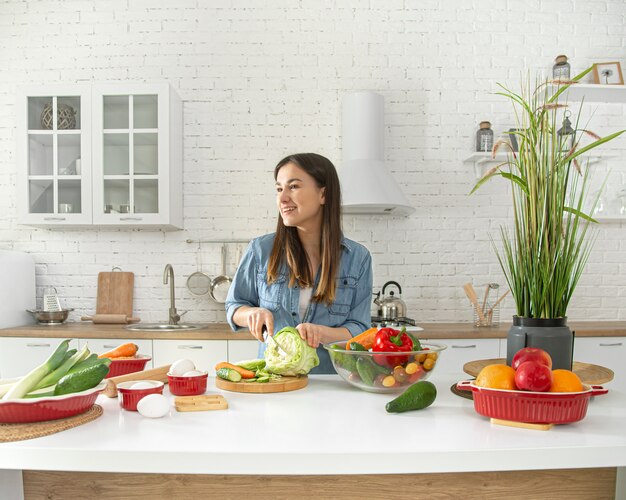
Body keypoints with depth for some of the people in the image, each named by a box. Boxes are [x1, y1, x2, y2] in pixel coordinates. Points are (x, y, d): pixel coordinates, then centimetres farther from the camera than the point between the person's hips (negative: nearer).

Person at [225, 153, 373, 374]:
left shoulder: (357, 258, 1)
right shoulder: (260, 250, 2)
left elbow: (359, 329, 0)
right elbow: (234, 306, 13)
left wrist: (322, 332, -20)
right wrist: (253, 313, -9)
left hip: (331, 379, -1)